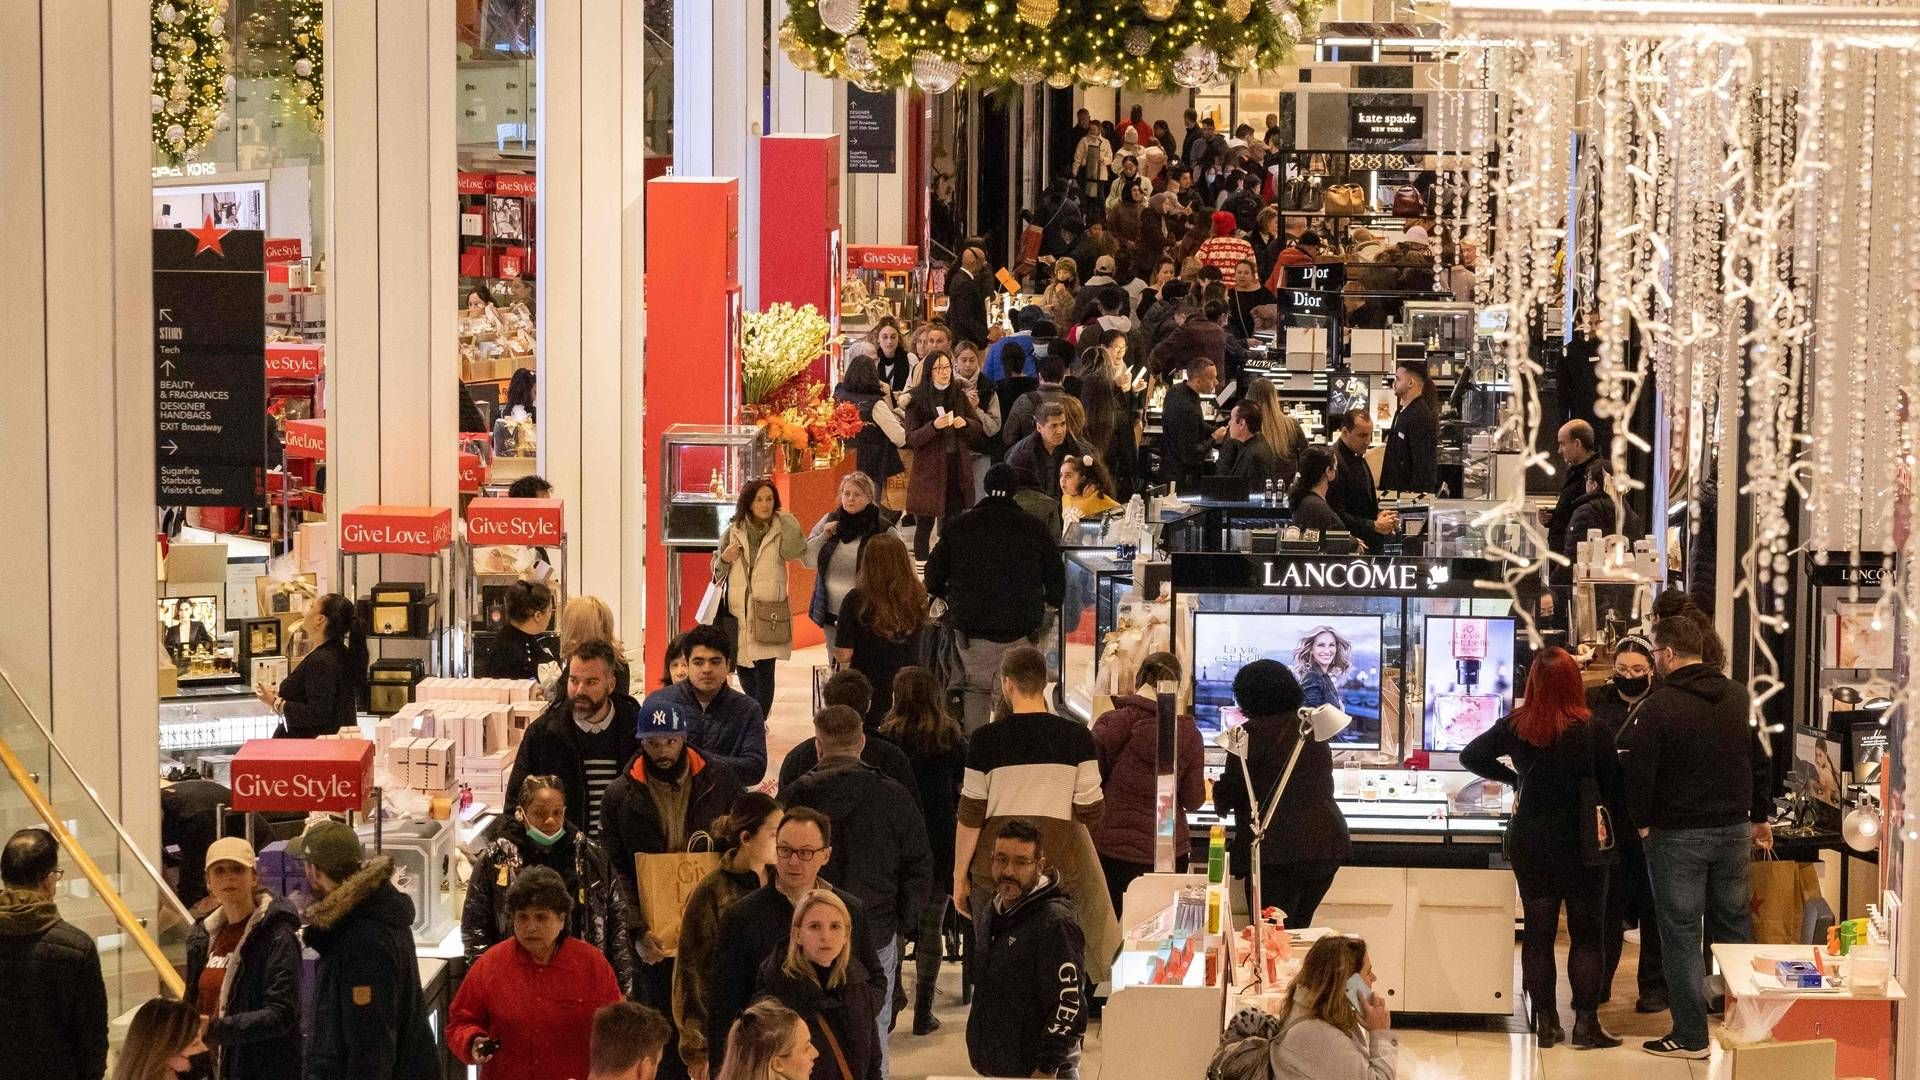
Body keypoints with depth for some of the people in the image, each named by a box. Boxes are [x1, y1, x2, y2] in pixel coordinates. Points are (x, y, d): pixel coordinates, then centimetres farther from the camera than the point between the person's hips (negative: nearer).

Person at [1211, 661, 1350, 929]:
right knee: (1297, 932, 14)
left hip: (1277, 850, -7)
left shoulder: (1254, 733, -8)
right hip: (1326, 846, 7)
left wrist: (1219, 798, 18)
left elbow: (1228, 794, -7)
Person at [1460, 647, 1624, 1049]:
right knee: (1586, 932, 6)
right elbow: (1612, 785, -8)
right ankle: (1586, 1023, 4)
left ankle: (1545, 1021, 12)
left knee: (1538, 931, 10)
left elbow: (1470, 757, 2)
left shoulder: (1515, 726, -6)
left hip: (1529, 839, 3)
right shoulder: (1590, 729, -15)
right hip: (1581, 840, -3)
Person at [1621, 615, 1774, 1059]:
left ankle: (1690, 1035, 1)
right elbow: (1761, 760, 11)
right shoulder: (1738, 697, 5)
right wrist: (1760, 816, 21)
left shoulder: (1660, 705, -14)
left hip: (1678, 835, -5)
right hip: (1734, 830, 6)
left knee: (1681, 931, 1)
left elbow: (1639, 770, -15)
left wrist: (1641, 821, 0)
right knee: (1734, 925, 14)